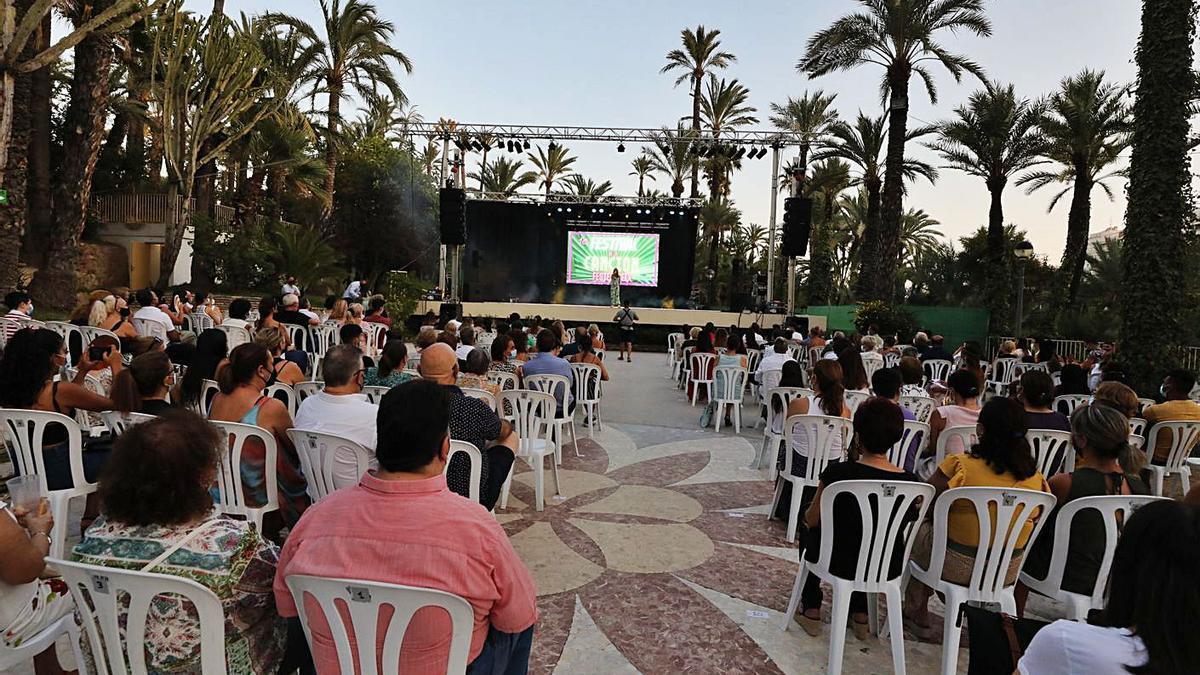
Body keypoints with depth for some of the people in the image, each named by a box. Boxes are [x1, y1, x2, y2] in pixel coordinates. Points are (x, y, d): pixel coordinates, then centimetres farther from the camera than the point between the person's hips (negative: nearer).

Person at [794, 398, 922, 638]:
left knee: (810, 536, 30)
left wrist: (808, 515, 15)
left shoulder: (837, 473, -23)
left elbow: (812, 520, -8)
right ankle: (860, 614, 38)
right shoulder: (911, 483, -15)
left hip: (841, 565, -3)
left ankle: (811, 612, 32)